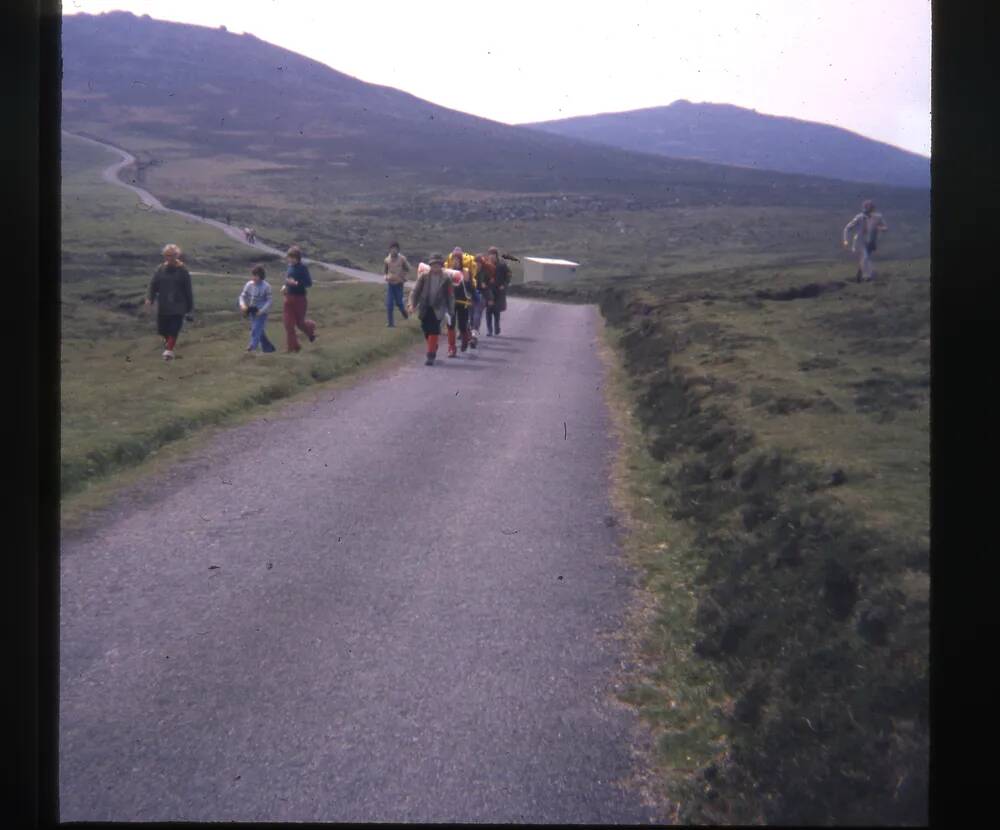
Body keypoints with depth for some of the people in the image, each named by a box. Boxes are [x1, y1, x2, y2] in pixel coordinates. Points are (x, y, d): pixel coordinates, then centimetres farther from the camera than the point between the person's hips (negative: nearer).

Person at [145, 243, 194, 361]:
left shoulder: (182, 271, -5)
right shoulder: (160, 270, 2)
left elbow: (188, 290, -1)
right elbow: (153, 285, 1)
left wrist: (189, 308, 1)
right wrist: (149, 298, -17)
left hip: (178, 307, -3)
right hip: (163, 306, 3)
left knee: (174, 329, -11)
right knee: (161, 328, 12)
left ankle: (169, 349, -9)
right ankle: (167, 339, 43)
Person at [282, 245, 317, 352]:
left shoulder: (302, 268, -14)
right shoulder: (290, 266, 5)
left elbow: (309, 283, -18)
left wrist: (296, 283, -29)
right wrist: (285, 286, 4)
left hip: (299, 298, -6)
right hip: (289, 298, 6)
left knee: (300, 321, 9)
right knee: (288, 324, 2)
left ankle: (311, 327, 44)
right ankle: (292, 347, 10)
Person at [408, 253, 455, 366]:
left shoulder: (446, 279, -3)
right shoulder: (424, 276, 0)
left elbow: (450, 295, 2)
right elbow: (416, 291, 3)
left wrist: (451, 311, 3)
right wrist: (413, 304, -4)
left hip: (437, 309, -2)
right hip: (425, 308, 2)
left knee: (434, 332, -8)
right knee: (426, 331, 10)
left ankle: (431, 356, -4)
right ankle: (433, 349, 35)